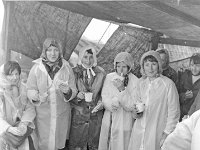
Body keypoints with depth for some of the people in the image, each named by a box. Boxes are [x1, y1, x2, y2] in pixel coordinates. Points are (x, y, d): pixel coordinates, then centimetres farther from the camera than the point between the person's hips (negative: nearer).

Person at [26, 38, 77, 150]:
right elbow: (30, 90, -1)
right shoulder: (36, 68, -7)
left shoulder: (67, 68, -4)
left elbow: (74, 92, 1)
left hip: (62, 115, 1)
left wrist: (67, 91, -21)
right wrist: (37, 97, -22)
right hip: (43, 114, -1)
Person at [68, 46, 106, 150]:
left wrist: (101, 102, -7)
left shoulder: (100, 73, 1)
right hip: (79, 115, -2)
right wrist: (77, 97, -19)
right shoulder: (75, 73, -4)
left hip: (96, 114, 2)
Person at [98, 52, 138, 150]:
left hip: (124, 121, -3)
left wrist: (122, 89, -24)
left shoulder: (135, 82, -11)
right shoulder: (109, 77, 2)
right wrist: (110, 105, -19)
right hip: (108, 120, 4)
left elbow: (131, 106, -13)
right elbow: (104, 97, 2)